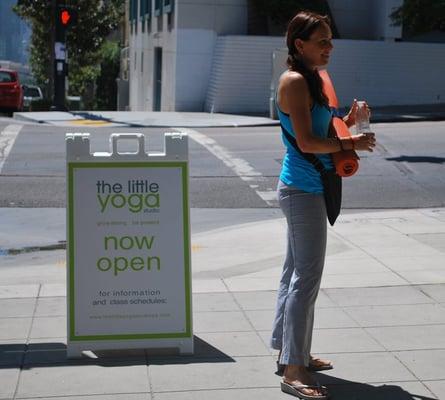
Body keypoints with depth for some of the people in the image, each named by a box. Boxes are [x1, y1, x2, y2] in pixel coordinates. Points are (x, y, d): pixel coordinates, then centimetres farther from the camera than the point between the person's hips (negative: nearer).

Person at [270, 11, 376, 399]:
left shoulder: (310, 80, 13)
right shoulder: (295, 81, -16)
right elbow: (306, 141, -23)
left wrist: (346, 122, 3)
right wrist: (348, 143, -12)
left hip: (304, 188, 10)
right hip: (303, 190, -10)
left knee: (296, 272, 17)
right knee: (306, 277, -7)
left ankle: (291, 351, 29)